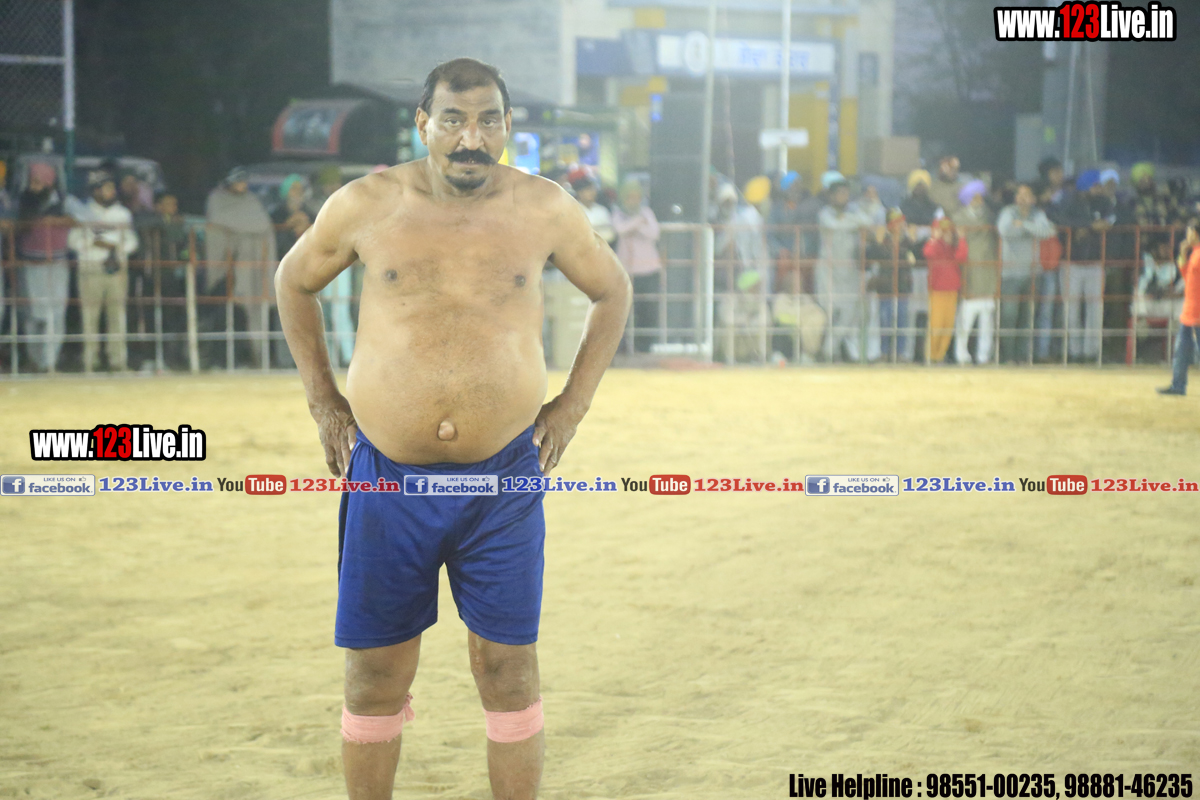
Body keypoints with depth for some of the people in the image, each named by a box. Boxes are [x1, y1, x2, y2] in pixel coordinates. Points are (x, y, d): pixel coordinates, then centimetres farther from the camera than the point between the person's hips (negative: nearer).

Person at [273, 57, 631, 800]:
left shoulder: (544, 209, -1)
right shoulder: (367, 205, -2)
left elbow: (613, 291, 15)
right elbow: (295, 281, 15)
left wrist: (572, 406, 7)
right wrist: (323, 400, 8)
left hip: (503, 477, 0)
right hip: (387, 474, 0)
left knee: (509, 672, 4)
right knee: (375, 677, 7)